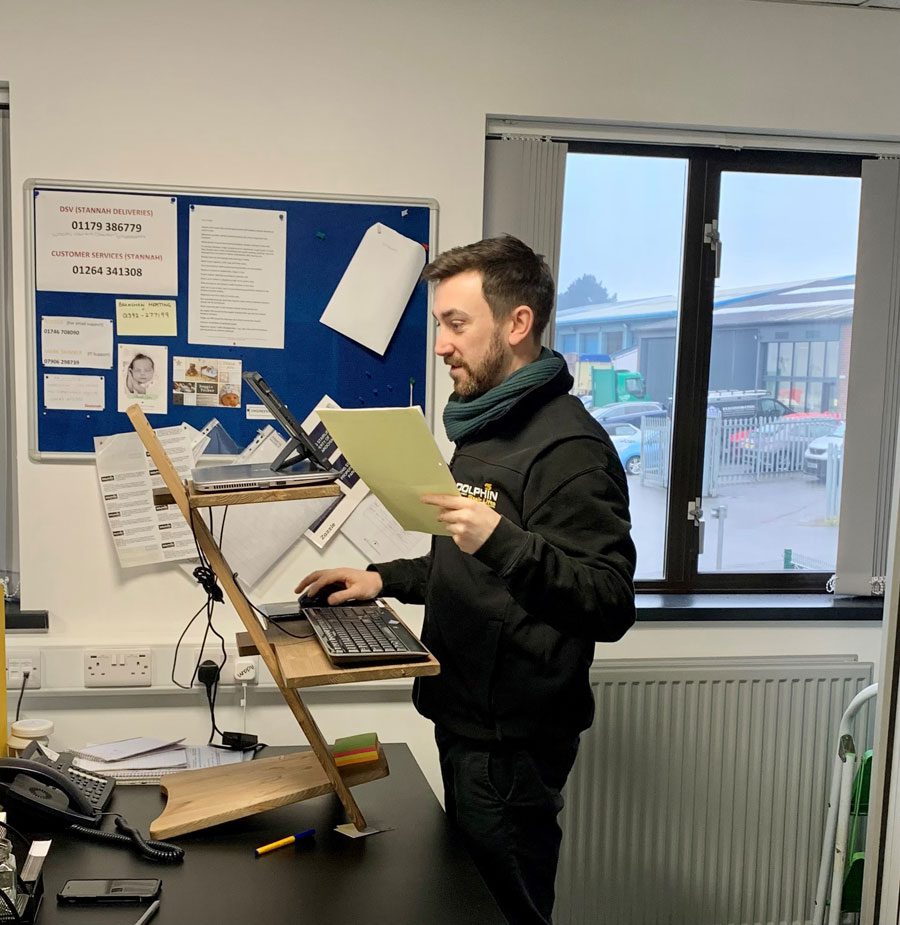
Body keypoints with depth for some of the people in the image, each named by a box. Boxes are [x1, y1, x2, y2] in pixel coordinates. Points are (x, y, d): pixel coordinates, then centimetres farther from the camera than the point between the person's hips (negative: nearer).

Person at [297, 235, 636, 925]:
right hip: (465, 718, 10)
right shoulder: (483, 427, 12)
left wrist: (502, 540, -38)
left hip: (512, 743, -9)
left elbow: (612, 606, -26)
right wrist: (386, 579, 9)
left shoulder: (568, 446, -20)